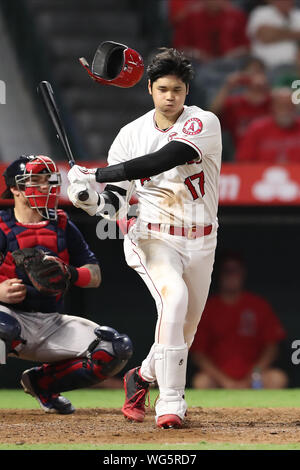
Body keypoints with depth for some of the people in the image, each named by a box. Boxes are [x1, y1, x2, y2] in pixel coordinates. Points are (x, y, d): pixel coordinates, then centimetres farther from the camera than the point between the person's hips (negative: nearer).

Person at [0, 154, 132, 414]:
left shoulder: (63, 226, 11)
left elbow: (95, 276, 9)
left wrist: (72, 275, -14)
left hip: (53, 324, 5)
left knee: (117, 348, -10)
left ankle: (42, 382, 8)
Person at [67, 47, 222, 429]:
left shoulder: (204, 124, -13)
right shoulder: (131, 135, -2)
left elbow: (165, 159, -29)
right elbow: (116, 198, 1)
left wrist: (96, 174, -31)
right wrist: (93, 201, -24)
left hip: (199, 242, 1)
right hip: (152, 237, -1)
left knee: (185, 328, 11)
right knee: (173, 299, -28)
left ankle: (143, 376, 41)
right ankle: (170, 404, -26)